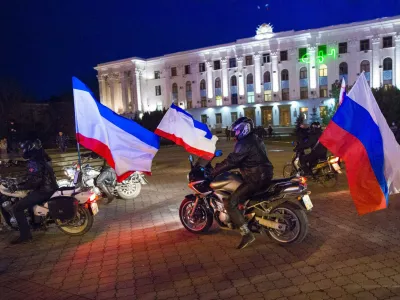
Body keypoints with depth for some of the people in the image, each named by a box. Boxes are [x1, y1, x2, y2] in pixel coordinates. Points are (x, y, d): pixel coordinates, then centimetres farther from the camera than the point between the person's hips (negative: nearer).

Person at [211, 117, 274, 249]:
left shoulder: (244, 143, -14)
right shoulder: (255, 139, 17)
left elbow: (232, 161, -18)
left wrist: (213, 171, -10)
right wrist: (221, 166, 23)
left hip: (256, 178, -10)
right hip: (265, 174, 10)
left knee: (230, 203, -11)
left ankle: (247, 234, -13)